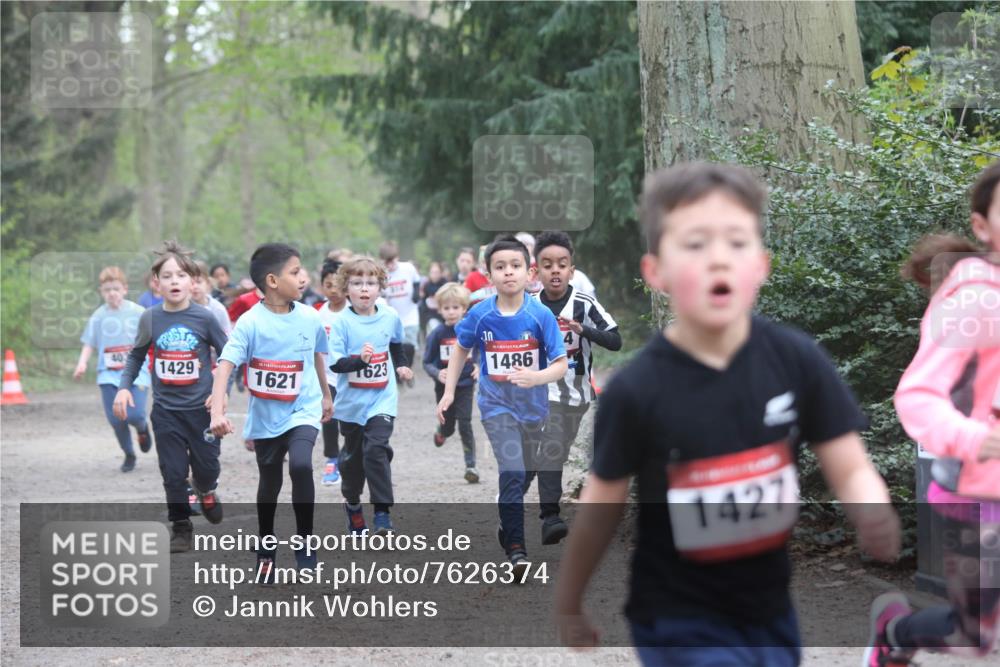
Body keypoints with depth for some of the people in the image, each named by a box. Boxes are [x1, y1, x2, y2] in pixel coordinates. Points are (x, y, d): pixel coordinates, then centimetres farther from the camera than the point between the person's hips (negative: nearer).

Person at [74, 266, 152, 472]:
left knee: (134, 415, -16)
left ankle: (142, 428, 22)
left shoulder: (138, 312, -1)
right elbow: (89, 343, 7)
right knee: (115, 418, -3)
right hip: (109, 374, 2)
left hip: (136, 372, -2)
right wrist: (82, 363, -10)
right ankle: (129, 455, 19)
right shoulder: (99, 316, 3)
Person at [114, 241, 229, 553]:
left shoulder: (204, 318, -8)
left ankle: (206, 491, 41)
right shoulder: (150, 319, -3)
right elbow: (136, 355, 11)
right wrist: (124, 387, 0)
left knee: (206, 466, 6)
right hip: (165, 410, 1)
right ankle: (181, 528, 15)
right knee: (173, 472, 2)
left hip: (201, 407, -1)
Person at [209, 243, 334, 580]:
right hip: (266, 416, -1)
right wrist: (218, 411, -37)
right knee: (270, 482, 13)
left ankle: (305, 542, -7)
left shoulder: (310, 318, -5)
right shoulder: (250, 323, -17)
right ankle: (266, 549, 36)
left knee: (301, 465, -25)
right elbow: (225, 365, -24)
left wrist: (326, 395, 27)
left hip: (303, 409, 1)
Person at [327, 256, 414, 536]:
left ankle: (382, 511, -14)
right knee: (353, 455, 14)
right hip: (352, 401, 0)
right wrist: (360, 360, -32)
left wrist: (401, 365, 23)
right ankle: (352, 503, 37)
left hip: (382, 399, 0)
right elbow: (334, 363, -18)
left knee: (376, 449, -17)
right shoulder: (342, 323, -13)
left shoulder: (390, 317, -2)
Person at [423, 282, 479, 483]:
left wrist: (479, 367, -15)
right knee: (448, 427, 12)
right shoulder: (437, 334, -9)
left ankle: (471, 465, 1)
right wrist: (437, 374, -24)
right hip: (444, 387, 1)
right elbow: (427, 363, -4)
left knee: (465, 425, -7)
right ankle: (441, 432, 49)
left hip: (465, 386, -1)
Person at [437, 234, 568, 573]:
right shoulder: (480, 315, -11)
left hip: (532, 405, 2)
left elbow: (561, 364, -13)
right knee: (512, 471, -18)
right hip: (497, 405, -1)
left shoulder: (541, 315, -15)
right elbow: (461, 349, 8)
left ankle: (508, 526, 42)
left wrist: (536, 377, -33)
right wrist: (449, 392, 4)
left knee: (522, 474, 17)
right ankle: (515, 548, -14)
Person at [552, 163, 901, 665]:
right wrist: (568, 605, 7)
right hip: (680, 623, -4)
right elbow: (601, 508, -5)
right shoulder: (636, 391, -17)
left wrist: (875, 519, -29)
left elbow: (851, 470, -6)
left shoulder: (798, 360, -11)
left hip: (770, 612, 4)